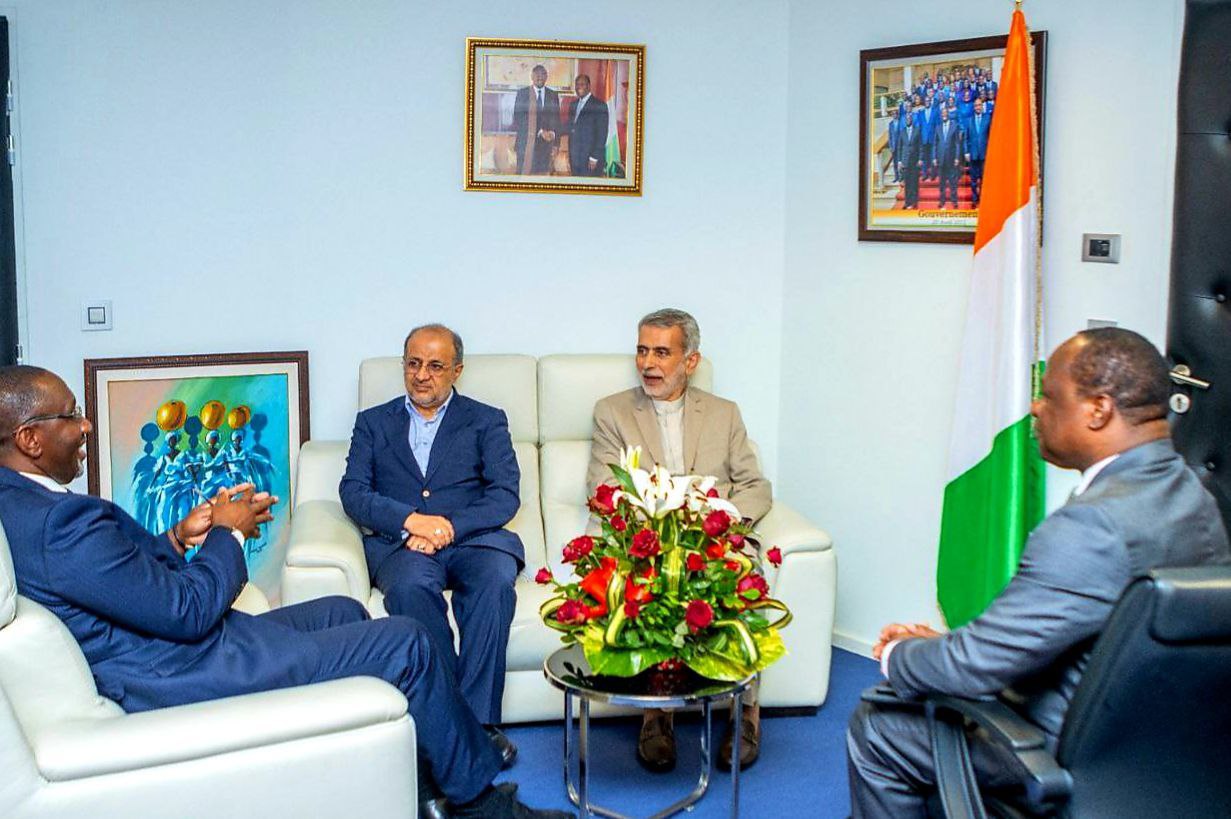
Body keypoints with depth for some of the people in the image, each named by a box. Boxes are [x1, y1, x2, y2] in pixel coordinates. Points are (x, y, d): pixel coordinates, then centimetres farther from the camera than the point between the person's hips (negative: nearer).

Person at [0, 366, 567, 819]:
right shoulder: (59, 522, -28)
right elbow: (190, 611, -24)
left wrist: (177, 538, 3)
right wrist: (227, 534, -8)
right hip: (184, 679, -11)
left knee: (345, 613, 24)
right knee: (405, 645, -5)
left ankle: (426, 769, 33)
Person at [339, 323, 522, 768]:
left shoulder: (486, 421, 17)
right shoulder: (373, 423, 21)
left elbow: (505, 496, 3)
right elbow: (354, 493, 6)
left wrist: (450, 525, -15)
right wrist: (410, 520, -13)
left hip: (472, 536, 0)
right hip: (399, 542, 0)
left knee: (495, 581, -35)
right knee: (410, 586, -35)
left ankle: (479, 719, -30)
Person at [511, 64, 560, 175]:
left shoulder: (553, 95, 12)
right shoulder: (522, 93, 4)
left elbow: (556, 120, 13)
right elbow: (517, 119, -2)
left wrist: (555, 144, 3)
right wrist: (540, 132, -12)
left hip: (545, 143, 2)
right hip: (525, 142, -2)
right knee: (524, 172, -5)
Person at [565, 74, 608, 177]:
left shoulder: (599, 105, -7)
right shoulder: (574, 104, 15)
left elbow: (602, 134, -11)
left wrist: (594, 158, -15)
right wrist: (570, 155, 10)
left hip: (591, 161, -6)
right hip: (575, 159, 6)